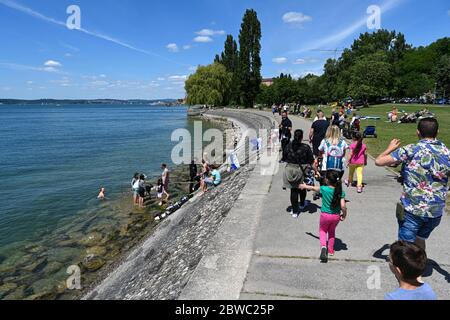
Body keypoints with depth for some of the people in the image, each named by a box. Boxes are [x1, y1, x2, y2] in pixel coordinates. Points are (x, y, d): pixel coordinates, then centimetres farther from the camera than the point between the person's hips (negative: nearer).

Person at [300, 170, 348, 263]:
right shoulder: (341, 192, -14)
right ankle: (331, 251, 35)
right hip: (336, 216, 2)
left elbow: (313, 188, 2)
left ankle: (323, 246, -4)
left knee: (323, 230, 21)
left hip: (325, 215, -2)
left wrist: (304, 186, 21)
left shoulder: (324, 189, -16)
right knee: (332, 231, 26)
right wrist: (344, 215, -1)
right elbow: (343, 206, -20)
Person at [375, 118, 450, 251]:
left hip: (412, 209, -5)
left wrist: (390, 148, 5)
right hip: (436, 211, 5)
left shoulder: (411, 150, -13)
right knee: (420, 240, 27)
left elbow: (379, 161, -13)